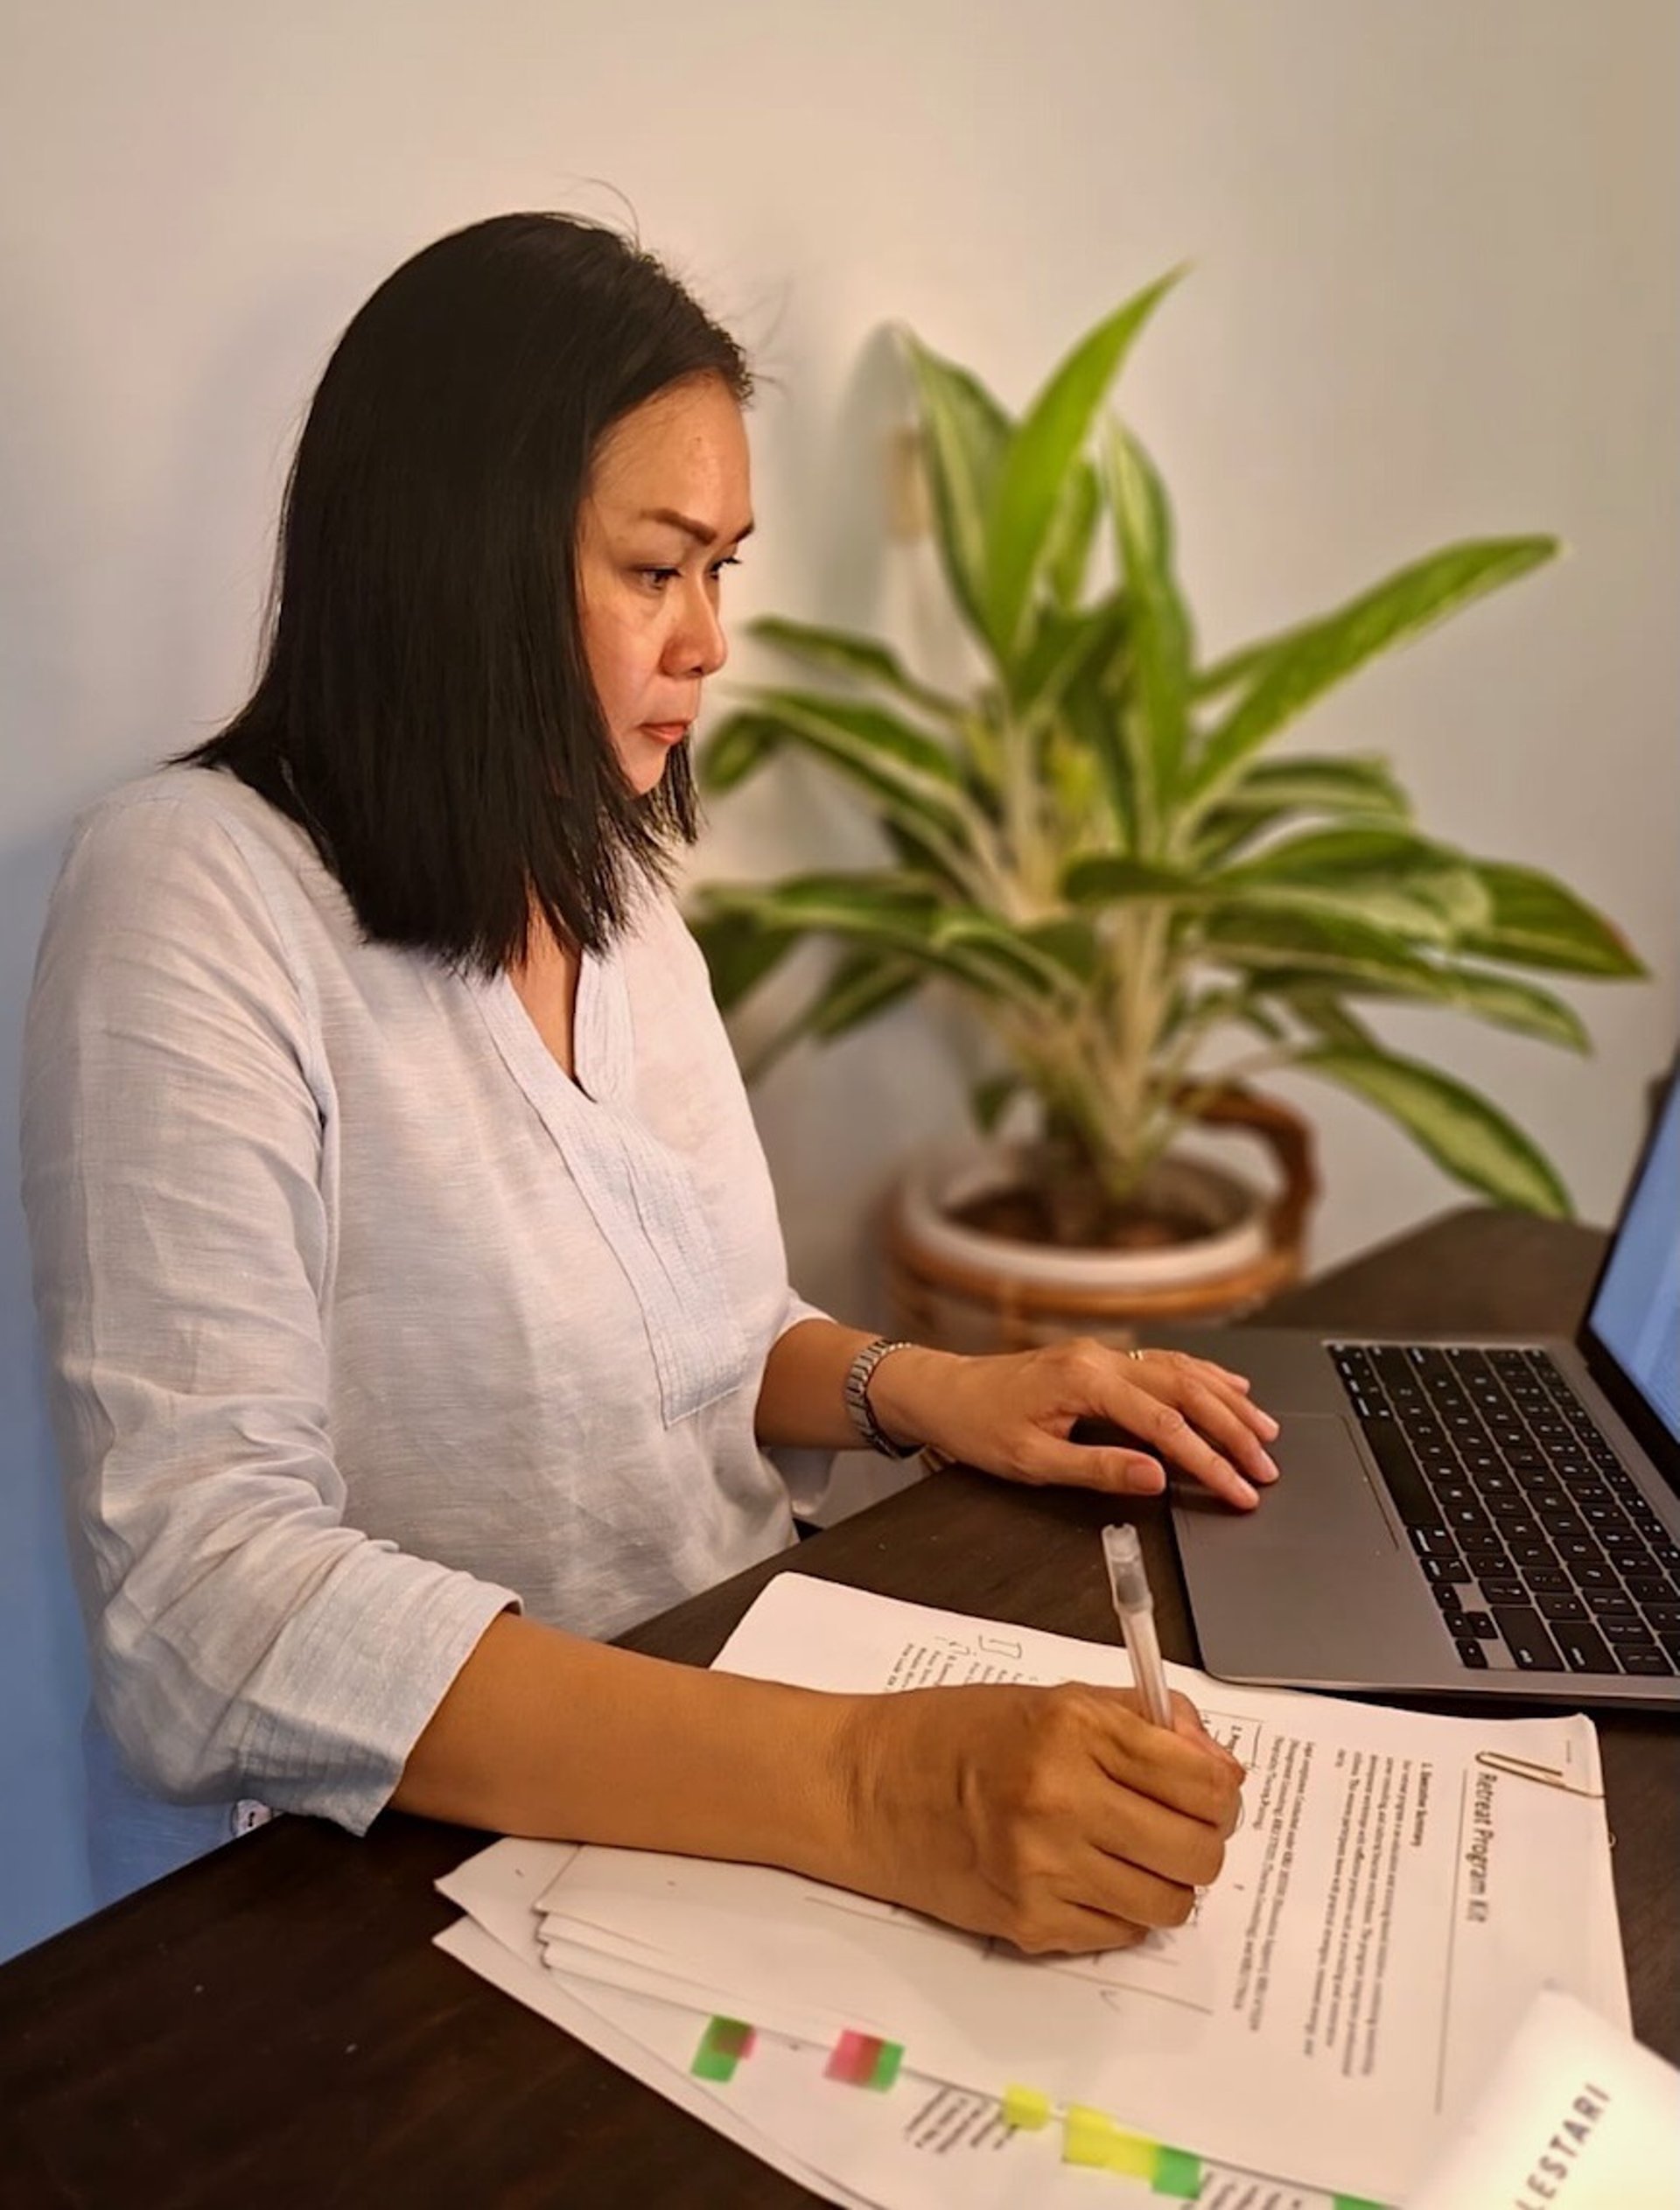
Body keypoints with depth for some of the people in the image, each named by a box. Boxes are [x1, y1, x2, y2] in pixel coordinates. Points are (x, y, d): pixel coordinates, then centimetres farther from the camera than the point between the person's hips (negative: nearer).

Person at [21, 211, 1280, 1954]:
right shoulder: (194, 900, -17)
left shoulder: (607, 883, 6)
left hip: (727, 1759, 6)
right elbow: (201, 1611, -25)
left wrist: (907, 1387, -3)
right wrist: (861, 1787, -32)